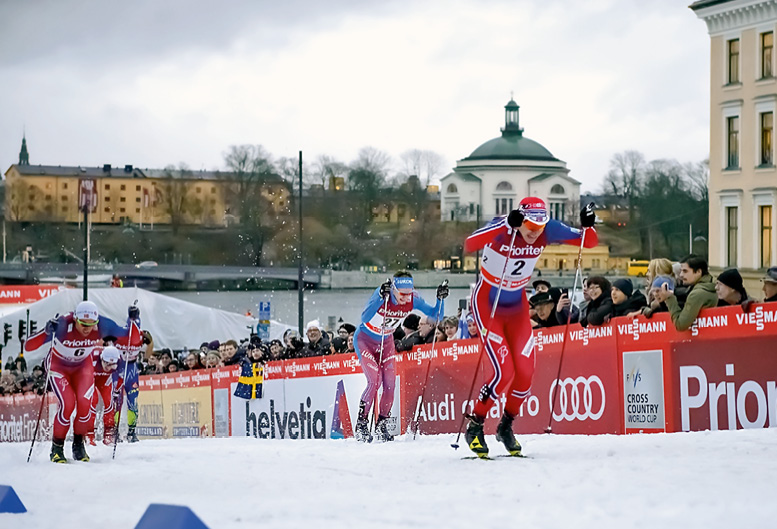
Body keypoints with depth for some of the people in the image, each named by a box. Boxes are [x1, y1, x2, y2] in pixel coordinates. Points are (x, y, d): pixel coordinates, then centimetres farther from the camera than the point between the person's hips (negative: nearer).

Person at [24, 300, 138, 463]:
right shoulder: (63, 325, -36)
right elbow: (28, 346, -38)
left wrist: (133, 319, -30)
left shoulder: (102, 325, -27)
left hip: (83, 366, 3)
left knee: (84, 403, -17)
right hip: (58, 366, -3)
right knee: (67, 404, -20)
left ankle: (78, 445, 7)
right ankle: (57, 448, 0)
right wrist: (47, 331, -54)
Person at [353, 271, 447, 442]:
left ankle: (382, 426, 10)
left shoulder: (413, 299, -19)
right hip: (365, 339, -4)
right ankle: (361, 424, -6)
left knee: (390, 384, -6)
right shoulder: (382, 293, -32)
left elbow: (435, 315, -14)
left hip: (386, 341, 4)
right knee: (375, 381, -18)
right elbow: (365, 318, -44)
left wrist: (440, 299, -32)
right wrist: (381, 296, -56)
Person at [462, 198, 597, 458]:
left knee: (525, 373, -4)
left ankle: (506, 426, 21)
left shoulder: (547, 231, -14)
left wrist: (587, 225, -31)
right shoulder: (501, 228, -27)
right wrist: (508, 225, -54)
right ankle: (474, 426, 4)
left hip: (517, 306, 5)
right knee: (504, 373, -16)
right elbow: (469, 245, -46)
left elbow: (590, 242, -9)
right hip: (487, 303, -5)